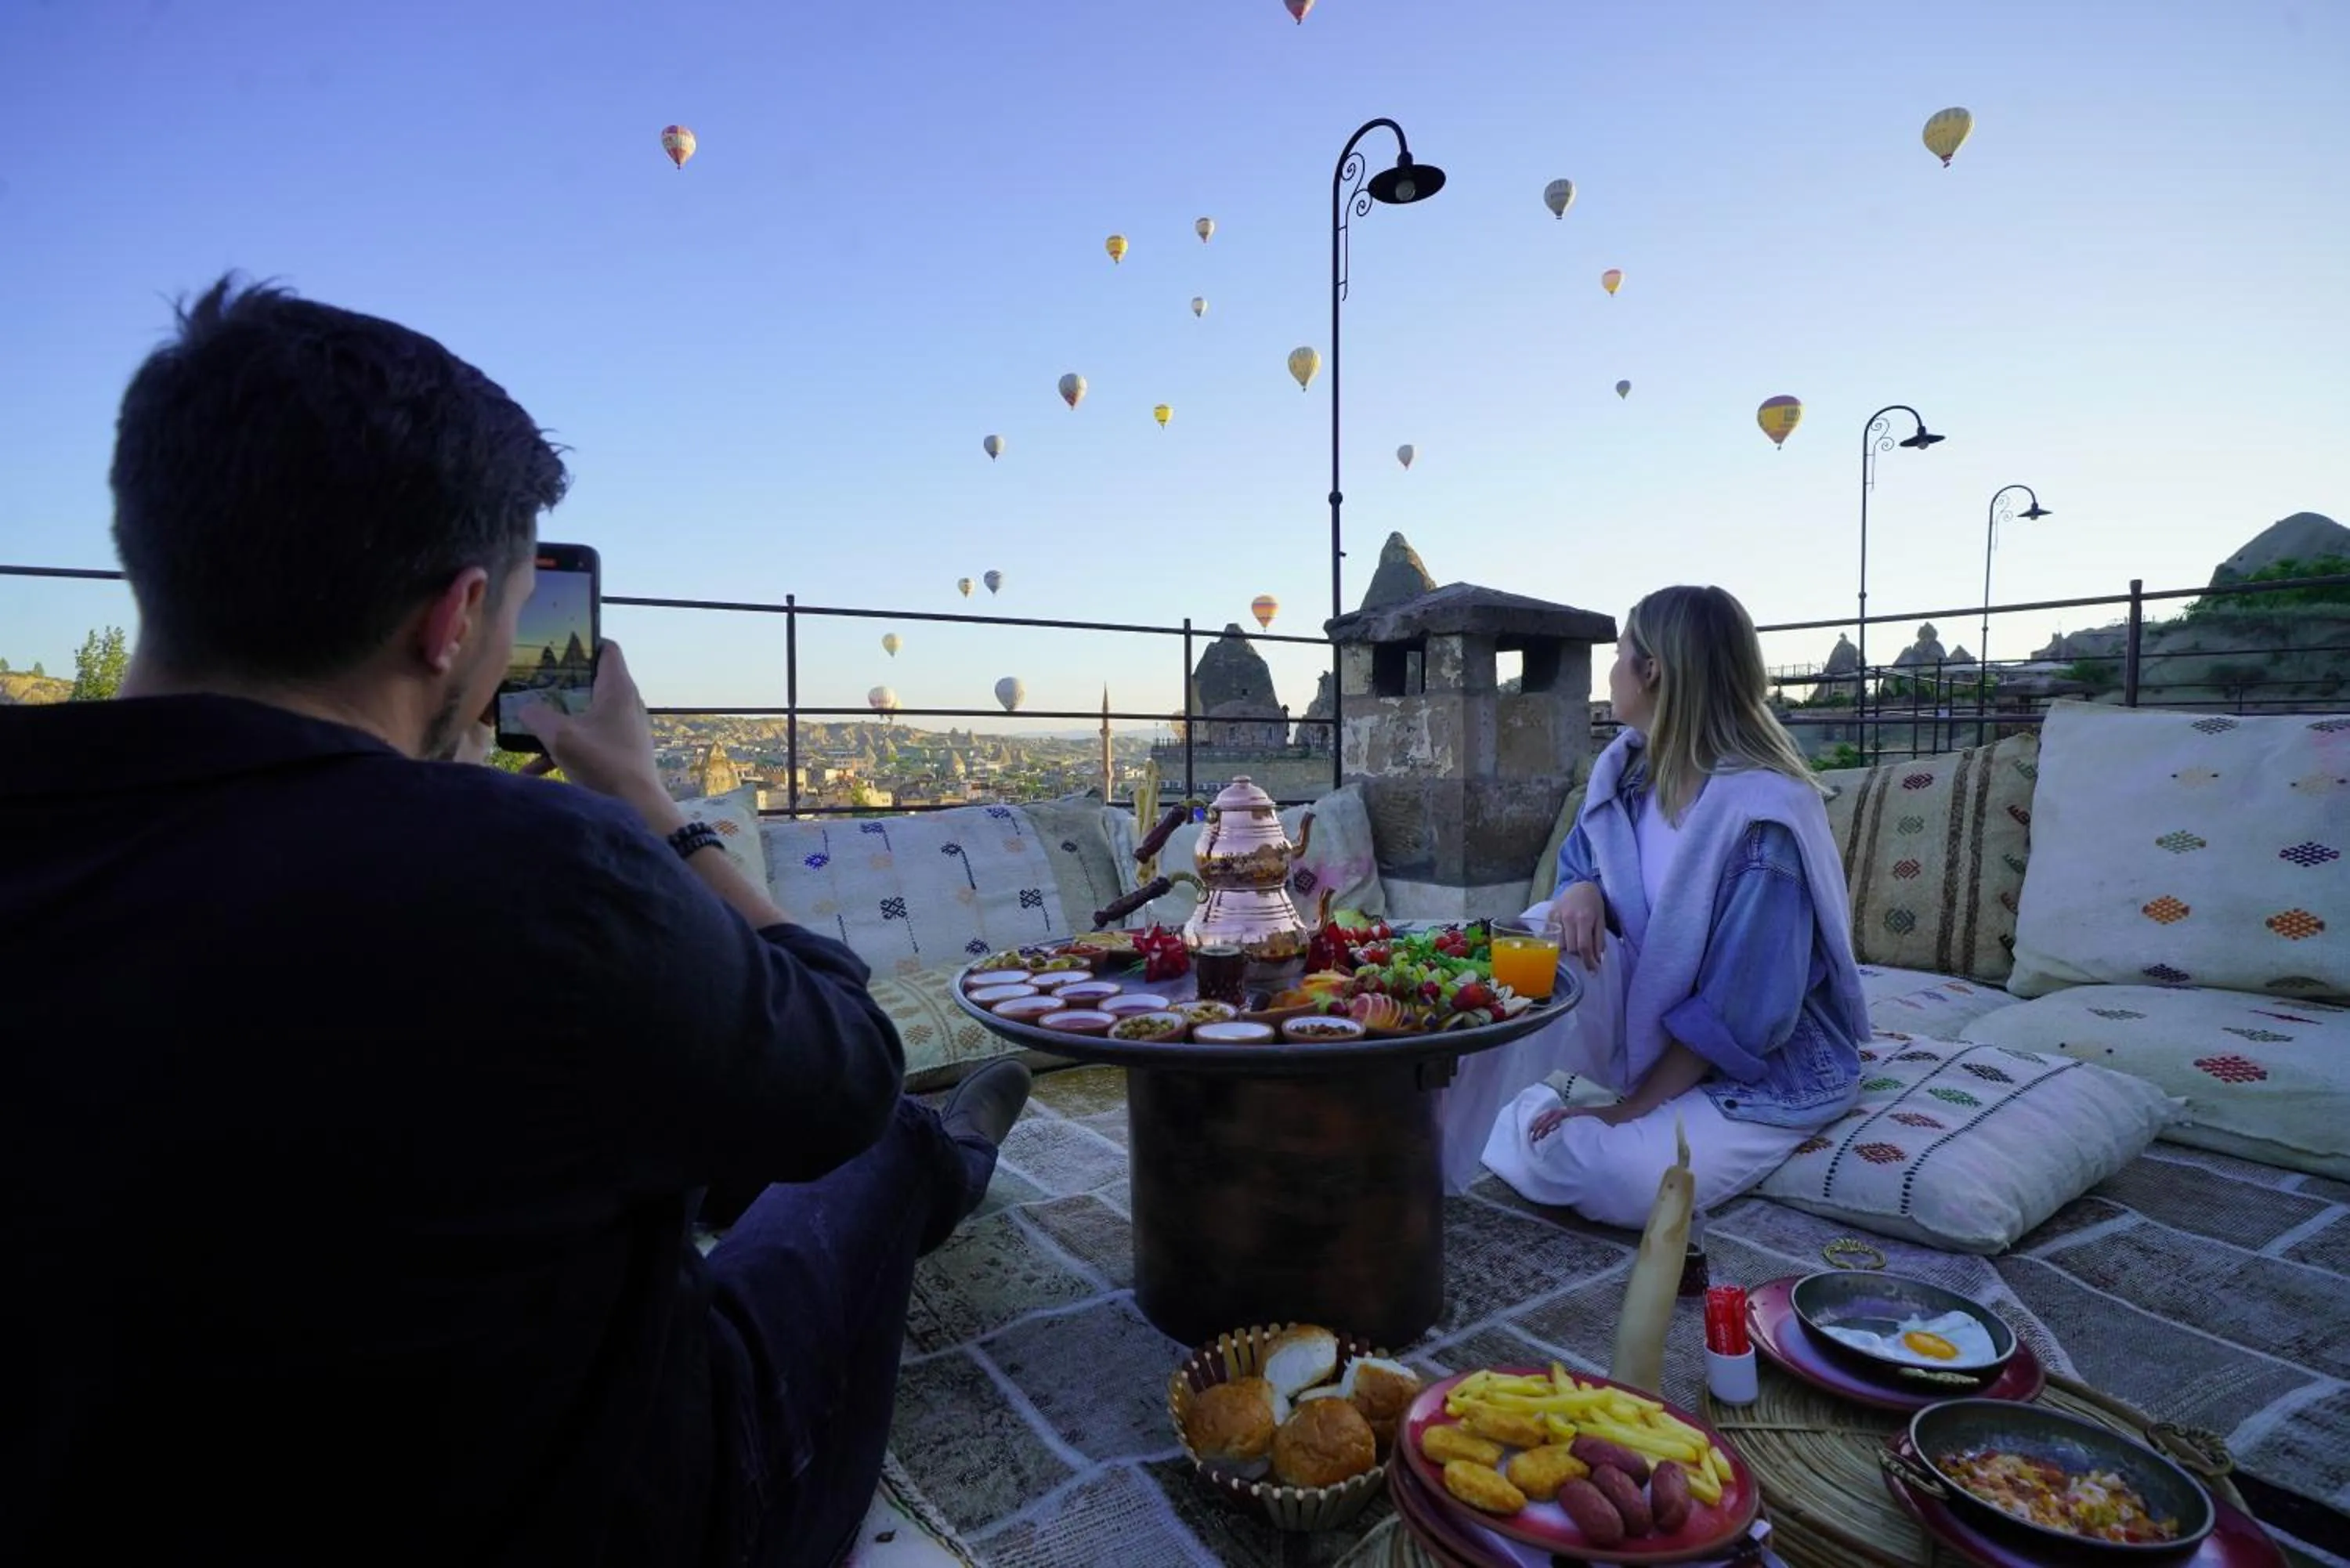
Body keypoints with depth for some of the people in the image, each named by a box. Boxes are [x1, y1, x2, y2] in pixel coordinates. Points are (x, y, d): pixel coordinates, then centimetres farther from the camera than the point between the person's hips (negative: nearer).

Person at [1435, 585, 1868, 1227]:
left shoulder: (1764, 818, -27)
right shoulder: (1630, 767, -4)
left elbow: (1741, 1015, -26)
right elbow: (1582, 870, 6)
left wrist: (1632, 1108, -21)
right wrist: (1582, 893, -20)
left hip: (1765, 1069, -6)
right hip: (1656, 1021, 6)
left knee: (1612, 1176, -32)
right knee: (1545, 934, -24)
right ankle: (1444, 1139, -16)